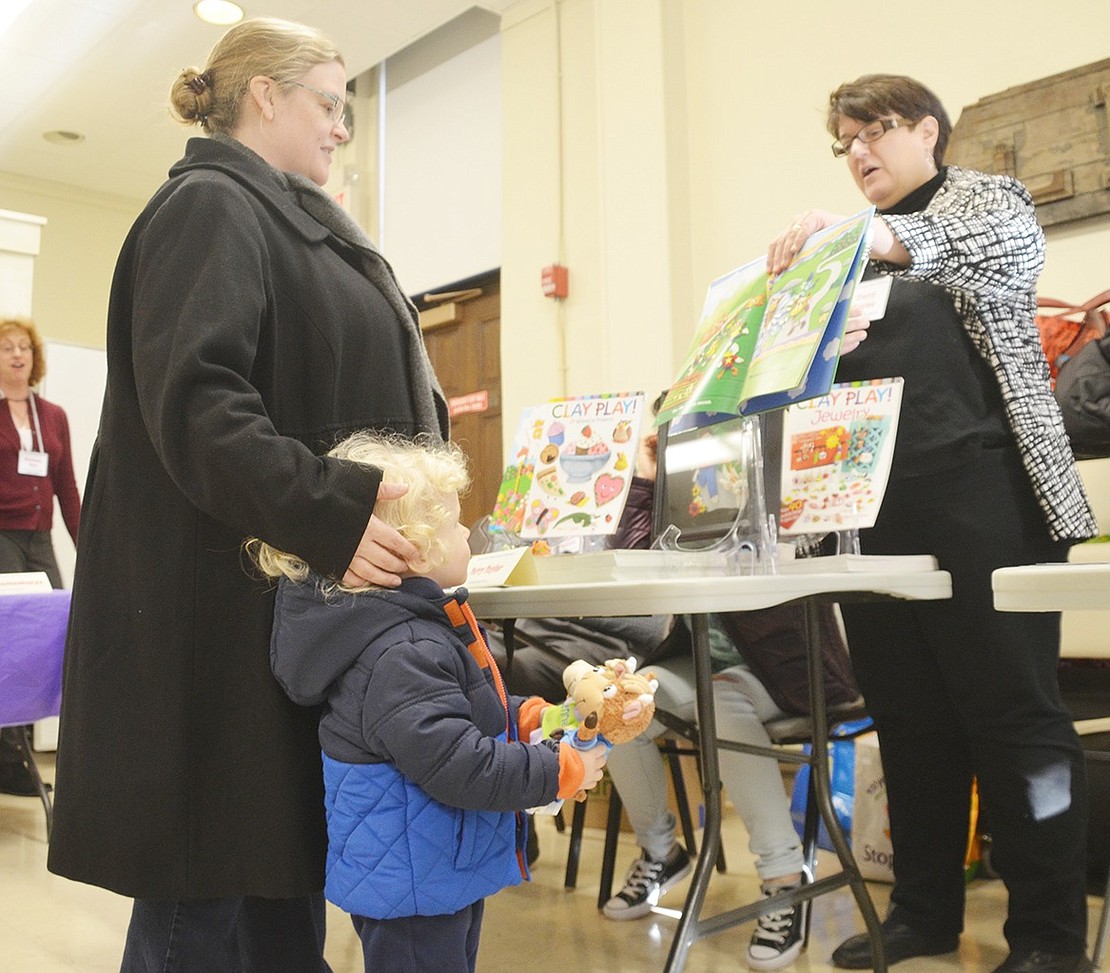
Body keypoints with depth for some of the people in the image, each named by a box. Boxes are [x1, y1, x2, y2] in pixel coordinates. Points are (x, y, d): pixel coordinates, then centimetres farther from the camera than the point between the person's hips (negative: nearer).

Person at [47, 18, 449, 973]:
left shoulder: (288, 221, 21)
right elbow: (191, 399, -22)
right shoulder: (208, 207, -8)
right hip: (219, 603, -9)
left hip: (295, 595, 9)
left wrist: (385, 500, 18)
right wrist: (327, 517, -31)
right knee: (206, 884, 0)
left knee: (287, 853, 14)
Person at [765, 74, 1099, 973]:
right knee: (908, 718, 9)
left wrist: (878, 236, -31)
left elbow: (1011, 245, -16)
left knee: (1014, 712, -2)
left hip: (980, 497, -5)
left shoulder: (986, 200, 8)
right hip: (873, 512, 5)